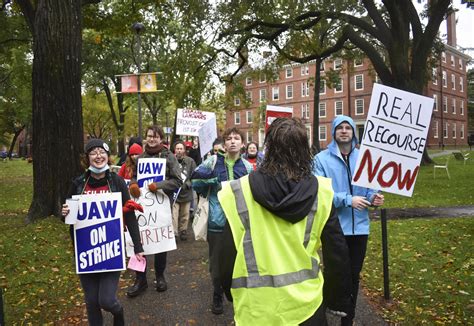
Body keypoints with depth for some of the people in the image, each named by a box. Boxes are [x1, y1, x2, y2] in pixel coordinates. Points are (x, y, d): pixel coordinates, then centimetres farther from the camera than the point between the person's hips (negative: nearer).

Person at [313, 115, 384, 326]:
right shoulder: (322, 159, -7)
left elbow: (369, 187, 11)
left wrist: (373, 197, -12)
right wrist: (348, 200, -23)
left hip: (359, 226, 4)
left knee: (353, 275, 14)